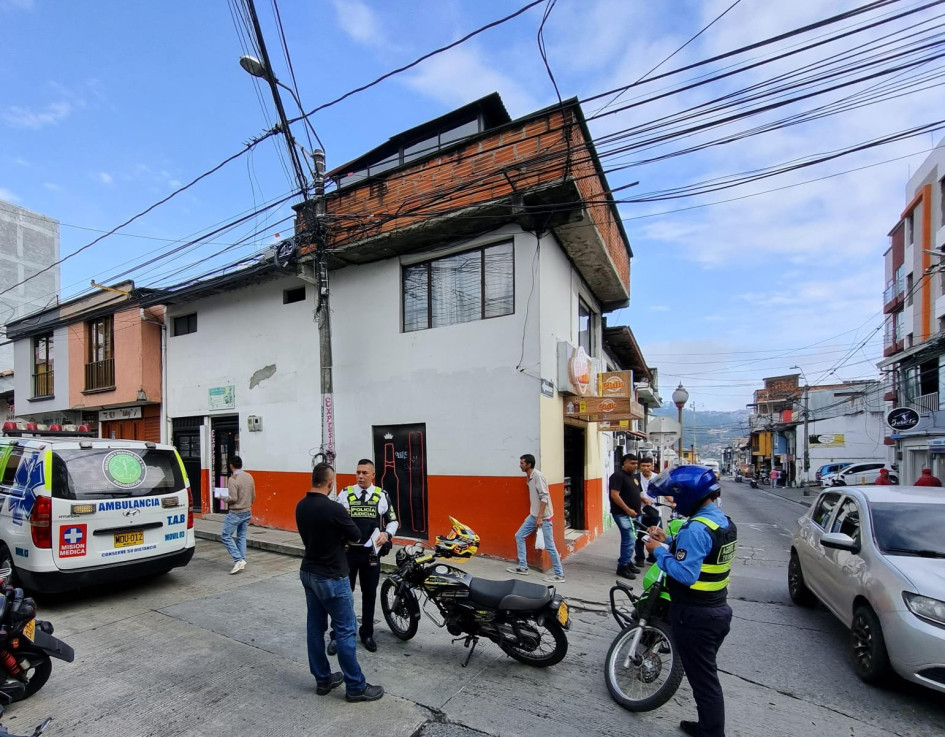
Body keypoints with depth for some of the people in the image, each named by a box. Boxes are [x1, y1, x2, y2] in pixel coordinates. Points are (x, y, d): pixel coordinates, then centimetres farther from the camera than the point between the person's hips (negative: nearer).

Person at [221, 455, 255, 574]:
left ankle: (238, 559, -8)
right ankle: (242, 561, 14)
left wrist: (223, 498, -1)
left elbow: (233, 498, -19)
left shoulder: (232, 479, -17)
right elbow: (253, 496, 10)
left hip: (235, 513, -7)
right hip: (247, 512, 7)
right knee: (242, 537, 14)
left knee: (226, 536, 1)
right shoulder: (249, 477, 5)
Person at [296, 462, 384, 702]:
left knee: (315, 627, 15)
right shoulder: (333, 508, -25)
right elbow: (356, 536, -12)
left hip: (308, 573, 8)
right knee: (345, 630, 2)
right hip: (331, 577, -8)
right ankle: (356, 687, 11)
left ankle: (322, 679, 28)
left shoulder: (301, 506, 0)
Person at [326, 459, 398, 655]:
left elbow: (393, 520, 6)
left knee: (369, 594, 13)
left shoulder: (382, 495, -1)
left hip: (371, 553, 1)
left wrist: (387, 534, -14)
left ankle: (367, 633, 30)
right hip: (348, 551, -1)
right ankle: (337, 635, 22)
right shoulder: (345, 494, -2)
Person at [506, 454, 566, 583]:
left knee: (549, 546, -4)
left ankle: (559, 575, 7)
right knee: (519, 536, 11)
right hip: (534, 515, 10)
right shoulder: (528, 477, 9)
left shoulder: (537, 475, -18)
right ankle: (522, 567, 20)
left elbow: (544, 497, -22)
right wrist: (534, 516, 19)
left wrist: (540, 517, -23)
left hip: (544, 516, -9)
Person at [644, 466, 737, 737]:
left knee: (703, 680, 6)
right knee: (708, 675, 24)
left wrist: (658, 551, -19)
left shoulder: (696, 528, -26)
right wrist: (669, 541, 7)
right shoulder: (723, 521, 5)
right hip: (718, 610, 10)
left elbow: (685, 574, -31)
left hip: (695, 615, -10)